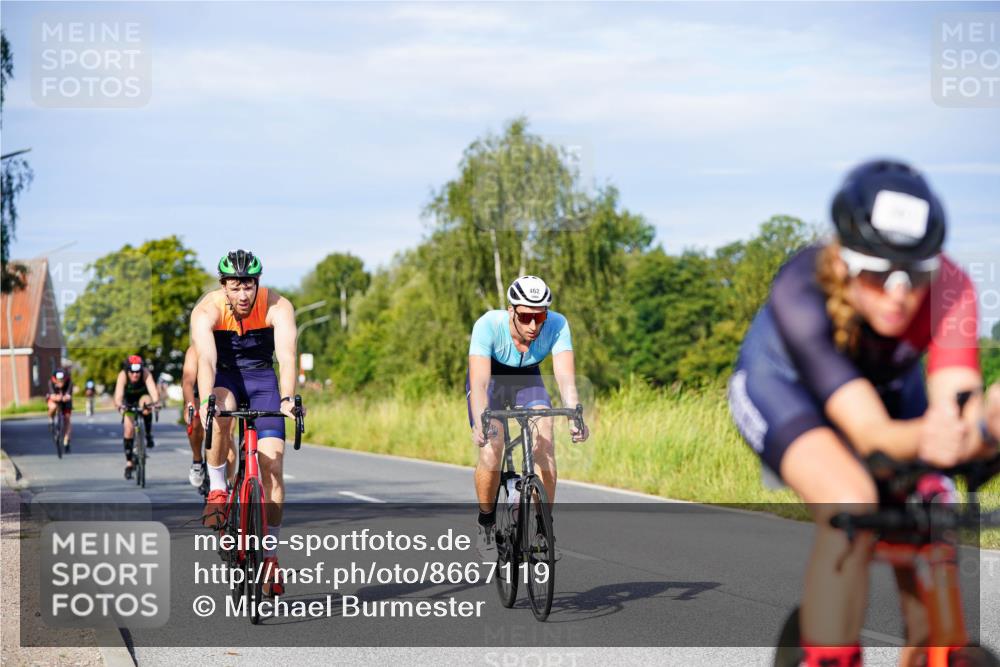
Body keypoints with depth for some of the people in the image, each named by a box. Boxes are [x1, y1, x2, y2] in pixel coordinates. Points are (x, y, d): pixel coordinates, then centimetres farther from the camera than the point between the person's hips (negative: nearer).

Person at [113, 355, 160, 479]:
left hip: (143, 396, 0)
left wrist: (155, 401, -66)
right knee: (129, 428, -13)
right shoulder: (123, 375, -33)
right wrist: (119, 405, -65)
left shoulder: (146, 374, -33)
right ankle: (129, 463, 0)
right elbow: (118, 394, -44)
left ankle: (148, 435, -15)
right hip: (129, 401, 0)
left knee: (146, 402, -35)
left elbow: (153, 389, -46)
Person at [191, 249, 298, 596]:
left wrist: (287, 399, -53)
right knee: (221, 413, -38)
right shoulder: (207, 310, -25)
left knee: (272, 464, -11)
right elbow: (205, 359, -38)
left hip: (262, 378, 1)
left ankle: (270, 551, -2)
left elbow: (287, 356, -36)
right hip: (224, 376, -1)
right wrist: (206, 401, -55)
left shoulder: (278, 307, -24)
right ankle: (216, 489, -16)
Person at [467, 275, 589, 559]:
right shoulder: (488, 325, -35)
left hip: (527, 379, 2)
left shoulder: (557, 325, -30)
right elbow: (479, 381, -43)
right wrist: (479, 424, -59)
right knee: (490, 455, -20)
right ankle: (486, 525, 5)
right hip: (490, 378, -2)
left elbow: (566, 377, -38)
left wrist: (575, 418, -55)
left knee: (545, 445, -21)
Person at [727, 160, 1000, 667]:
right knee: (852, 506, -31)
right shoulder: (800, 293, -39)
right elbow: (869, 433, -46)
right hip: (781, 383, -3)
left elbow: (953, 402, -45)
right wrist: (923, 438, -68)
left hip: (888, 385, 3)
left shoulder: (949, 289, -33)